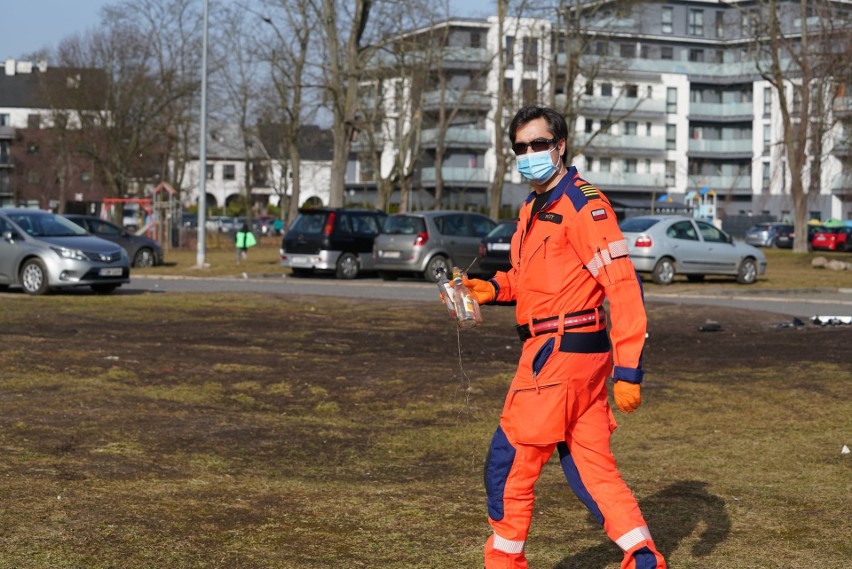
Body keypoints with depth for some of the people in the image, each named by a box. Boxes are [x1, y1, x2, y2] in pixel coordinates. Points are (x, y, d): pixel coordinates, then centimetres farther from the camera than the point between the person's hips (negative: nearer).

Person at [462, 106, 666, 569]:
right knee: (589, 465, 10)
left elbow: (623, 286, -18)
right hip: (568, 354, 9)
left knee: (509, 461, 1)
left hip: (561, 353, -9)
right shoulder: (532, 208, 16)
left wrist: (628, 370, -22)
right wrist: (492, 289, 10)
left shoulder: (582, 203, -14)